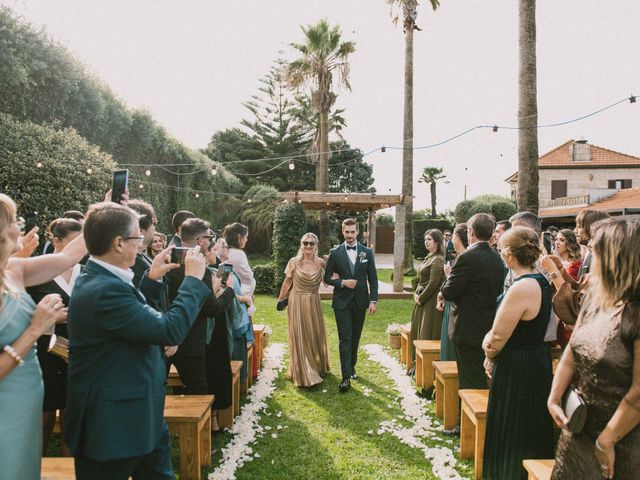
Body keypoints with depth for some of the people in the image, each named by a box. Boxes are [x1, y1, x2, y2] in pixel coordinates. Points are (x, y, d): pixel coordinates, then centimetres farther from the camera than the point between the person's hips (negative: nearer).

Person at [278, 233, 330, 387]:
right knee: (300, 338, 2)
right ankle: (305, 374, 14)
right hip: (297, 303, -2)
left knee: (316, 336, 13)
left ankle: (318, 368, 36)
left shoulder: (321, 263, -3)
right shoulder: (294, 262, -7)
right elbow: (287, 283, 3)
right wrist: (280, 300, 8)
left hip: (314, 303, 2)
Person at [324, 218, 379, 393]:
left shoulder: (367, 252, 3)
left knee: (355, 338, 13)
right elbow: (327, 277, 3)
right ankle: (346, 377, -5)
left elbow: (373, 278, 3)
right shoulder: (335, 252, -1)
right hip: (342, 302, -2)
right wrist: (342, 282, -15)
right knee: (345, 338, -6)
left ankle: (351, 366, 33)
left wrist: (373, 300, -4)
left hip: (360, 301, 2)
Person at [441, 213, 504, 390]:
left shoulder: (467, 258, -18)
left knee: (471, 384, 1)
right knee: (484, 381, 18)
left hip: (470, 331, -8)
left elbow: (449, 293, -16)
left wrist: (449, 277, 5)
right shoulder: (497, 258, 6)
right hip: (491, 330, 8)